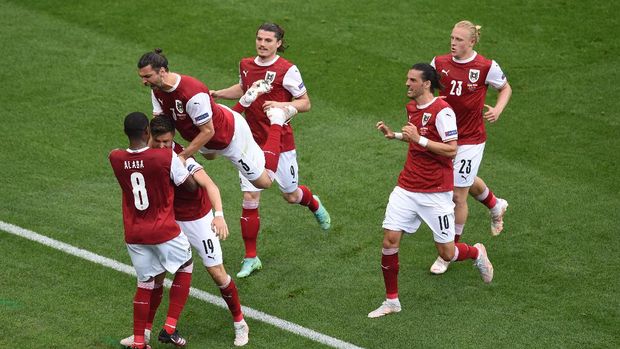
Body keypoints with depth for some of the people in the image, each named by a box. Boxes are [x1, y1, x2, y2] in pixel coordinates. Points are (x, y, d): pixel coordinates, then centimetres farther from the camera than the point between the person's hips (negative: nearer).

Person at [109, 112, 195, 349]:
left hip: (133, 235, 4)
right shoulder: (167, 157, -18)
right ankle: (169, 329, 13)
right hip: (164, 231, -4)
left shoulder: (116, 159, -7)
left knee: (145, 283, 18)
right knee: (185, 267, 21)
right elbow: (191, 186, -5)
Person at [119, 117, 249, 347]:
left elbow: (208, 184, -41)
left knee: (217, 273, -1)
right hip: (170, 220, 5)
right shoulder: (152, 151, -9)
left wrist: (219, 214, -54)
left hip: (198, 220, -5)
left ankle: (240, 324, 19)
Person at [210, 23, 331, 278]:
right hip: (252, 144, 3)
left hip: (280, 142, -3)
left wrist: (281, 105, -25)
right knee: (249, 199, -4)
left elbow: (305, 103, -9)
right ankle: (250, 258, 7)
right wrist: (217, 94, 14)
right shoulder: (246, 65, 2)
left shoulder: (287, 70, -14)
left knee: (291, 196, 13)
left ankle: (314, 204, 52)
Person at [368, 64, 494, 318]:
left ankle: (477, 253, 36)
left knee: (447, 253, 2)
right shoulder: (412, 107, 10)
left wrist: (419, 139, -26)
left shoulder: (442, 111, -15)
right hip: (406, 189, 6)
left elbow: (451, 149, -19)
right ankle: (391, 301, 8)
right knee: (390, 241, -5)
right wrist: (395, 135, 11)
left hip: (435, 192, -6)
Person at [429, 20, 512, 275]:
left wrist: (497, 109, -13)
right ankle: (496, 206, 61)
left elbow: (505, 88, 4)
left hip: (470, 139, -5)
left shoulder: (486, 67, -13)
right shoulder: (439, 63, -4)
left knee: (458, 196, -3)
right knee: (469, 182, 27)